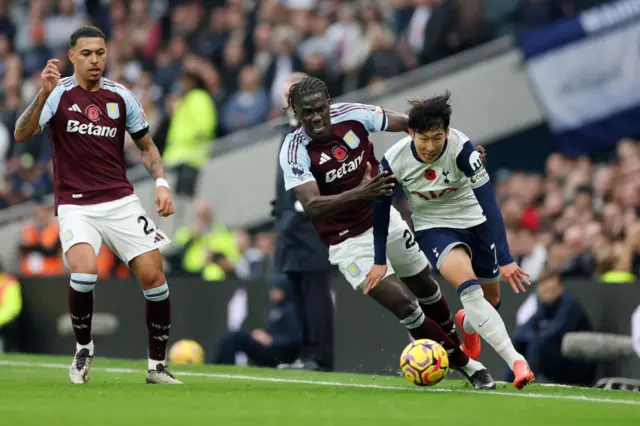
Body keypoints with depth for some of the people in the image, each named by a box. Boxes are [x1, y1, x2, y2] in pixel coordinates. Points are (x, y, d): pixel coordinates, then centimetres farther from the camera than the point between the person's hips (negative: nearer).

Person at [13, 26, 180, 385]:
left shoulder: (121, 97, 4)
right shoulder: (59, 93, -6)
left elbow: (146, 145, 16)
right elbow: (22, 135, -21)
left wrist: (161, 183, 0)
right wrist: (43, 93, -35)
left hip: (121, 202, 3)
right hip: (75, 205, -3)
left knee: (153, 274, -8)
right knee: (85, 269, -27)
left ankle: (158, 365, 8)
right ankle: (83, 349, -1)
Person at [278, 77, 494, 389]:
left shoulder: (351, 115, -14)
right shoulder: (294, 152, -24)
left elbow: (407, 124, -1)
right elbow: (312, 206, -36)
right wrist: (361, 193, -50)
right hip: (349, 242, -4)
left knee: (426, 287, 17)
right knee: (403, 305, -12)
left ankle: (455, 348, 42)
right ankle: (463, 363, 3)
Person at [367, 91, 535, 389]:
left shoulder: (461, 148, -29)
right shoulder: (394, 160, -23)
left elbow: (488, 203, -30)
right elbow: (380, 207, -4)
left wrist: (505, 260, -34)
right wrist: (380, 261, 0)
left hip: (474, 221, 1)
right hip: (433, 228, -1)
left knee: (491, 299, 11)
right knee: (468, 285, -27)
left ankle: (467, 325, 51)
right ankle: (516, 362, -32)